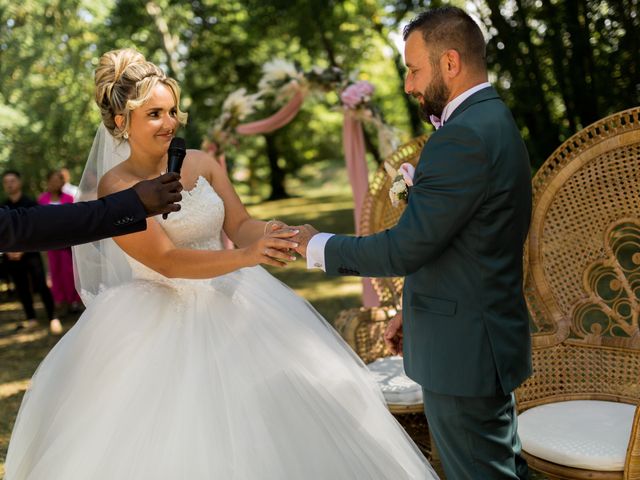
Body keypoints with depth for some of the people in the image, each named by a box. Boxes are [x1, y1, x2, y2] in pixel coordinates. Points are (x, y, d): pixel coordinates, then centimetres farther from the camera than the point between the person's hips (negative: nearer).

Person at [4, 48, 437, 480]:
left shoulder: (202, 163, 2)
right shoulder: (116, 188, -12)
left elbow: (240, 225, 0)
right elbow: (166, 260, -20)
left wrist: (268, 234, -24)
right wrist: (246, 257, -33)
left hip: (230, 306, 4)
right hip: (160, 326, -4)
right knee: (167, 445, -1)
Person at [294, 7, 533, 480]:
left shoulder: (464, 137, -22)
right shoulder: (494, 122, 10)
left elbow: (405, 247, -23)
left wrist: (318, 246, -9)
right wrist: (415, 310, 17)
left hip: (463, 351, -10)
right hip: (487, 338, 10)